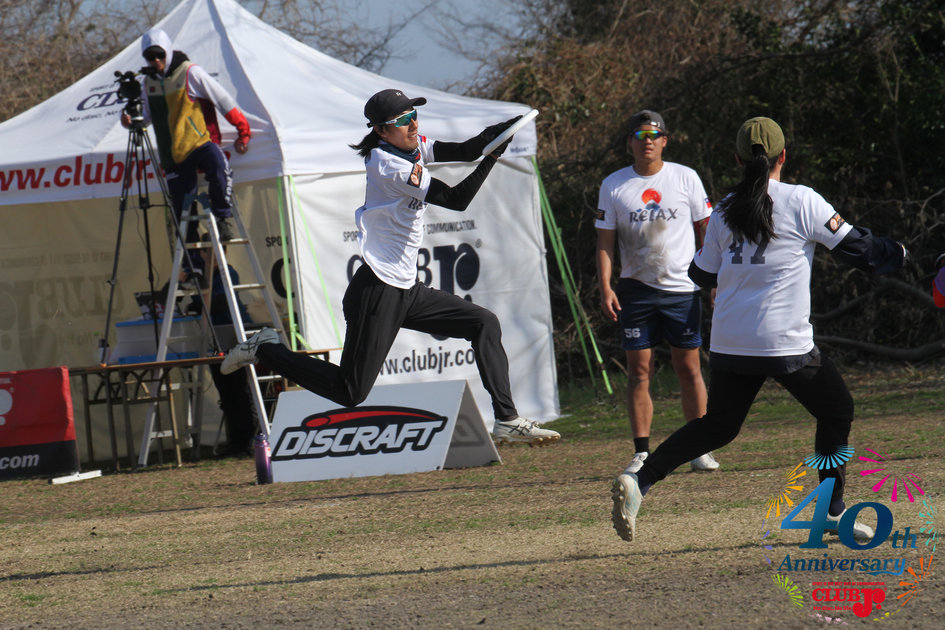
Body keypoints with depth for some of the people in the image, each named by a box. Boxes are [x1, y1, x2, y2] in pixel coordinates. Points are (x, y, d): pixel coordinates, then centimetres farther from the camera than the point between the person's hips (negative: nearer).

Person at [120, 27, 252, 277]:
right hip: (173, 156, 5)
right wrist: (131, 119, 3)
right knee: (183, 216, 3)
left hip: (200, 143, -5)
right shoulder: (149, 81, 9)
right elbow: (148, 114, 25)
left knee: (219, 169, -39)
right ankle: (193, 266, 11)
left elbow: (223, 100, -2)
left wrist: (243, 132, -1)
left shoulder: (190, 73, -7)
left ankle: (223, 217, -19)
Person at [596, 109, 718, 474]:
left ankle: (699, 450, 7)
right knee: (639, 371, -2)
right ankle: (641, 453, 0)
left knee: (689, 369, 0)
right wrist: (605, 287, -8)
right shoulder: (614, 185, 3)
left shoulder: (685, 178, 3)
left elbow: (706, 229, 8)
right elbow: (605, 241, 4)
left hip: (682, 289, -1)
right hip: (636, 289, 1)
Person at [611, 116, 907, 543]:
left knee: (718, 425, 16)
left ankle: (639, 481, -1)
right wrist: (897, 254, 16)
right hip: (785, 344, -5)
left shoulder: (725, 211, 7)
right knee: (836, 410, 16)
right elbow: (854, 248, -2)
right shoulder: (802, 202, -6)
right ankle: (833, 510, 15)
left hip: (729, 345, 5)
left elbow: (703, 274, 15)